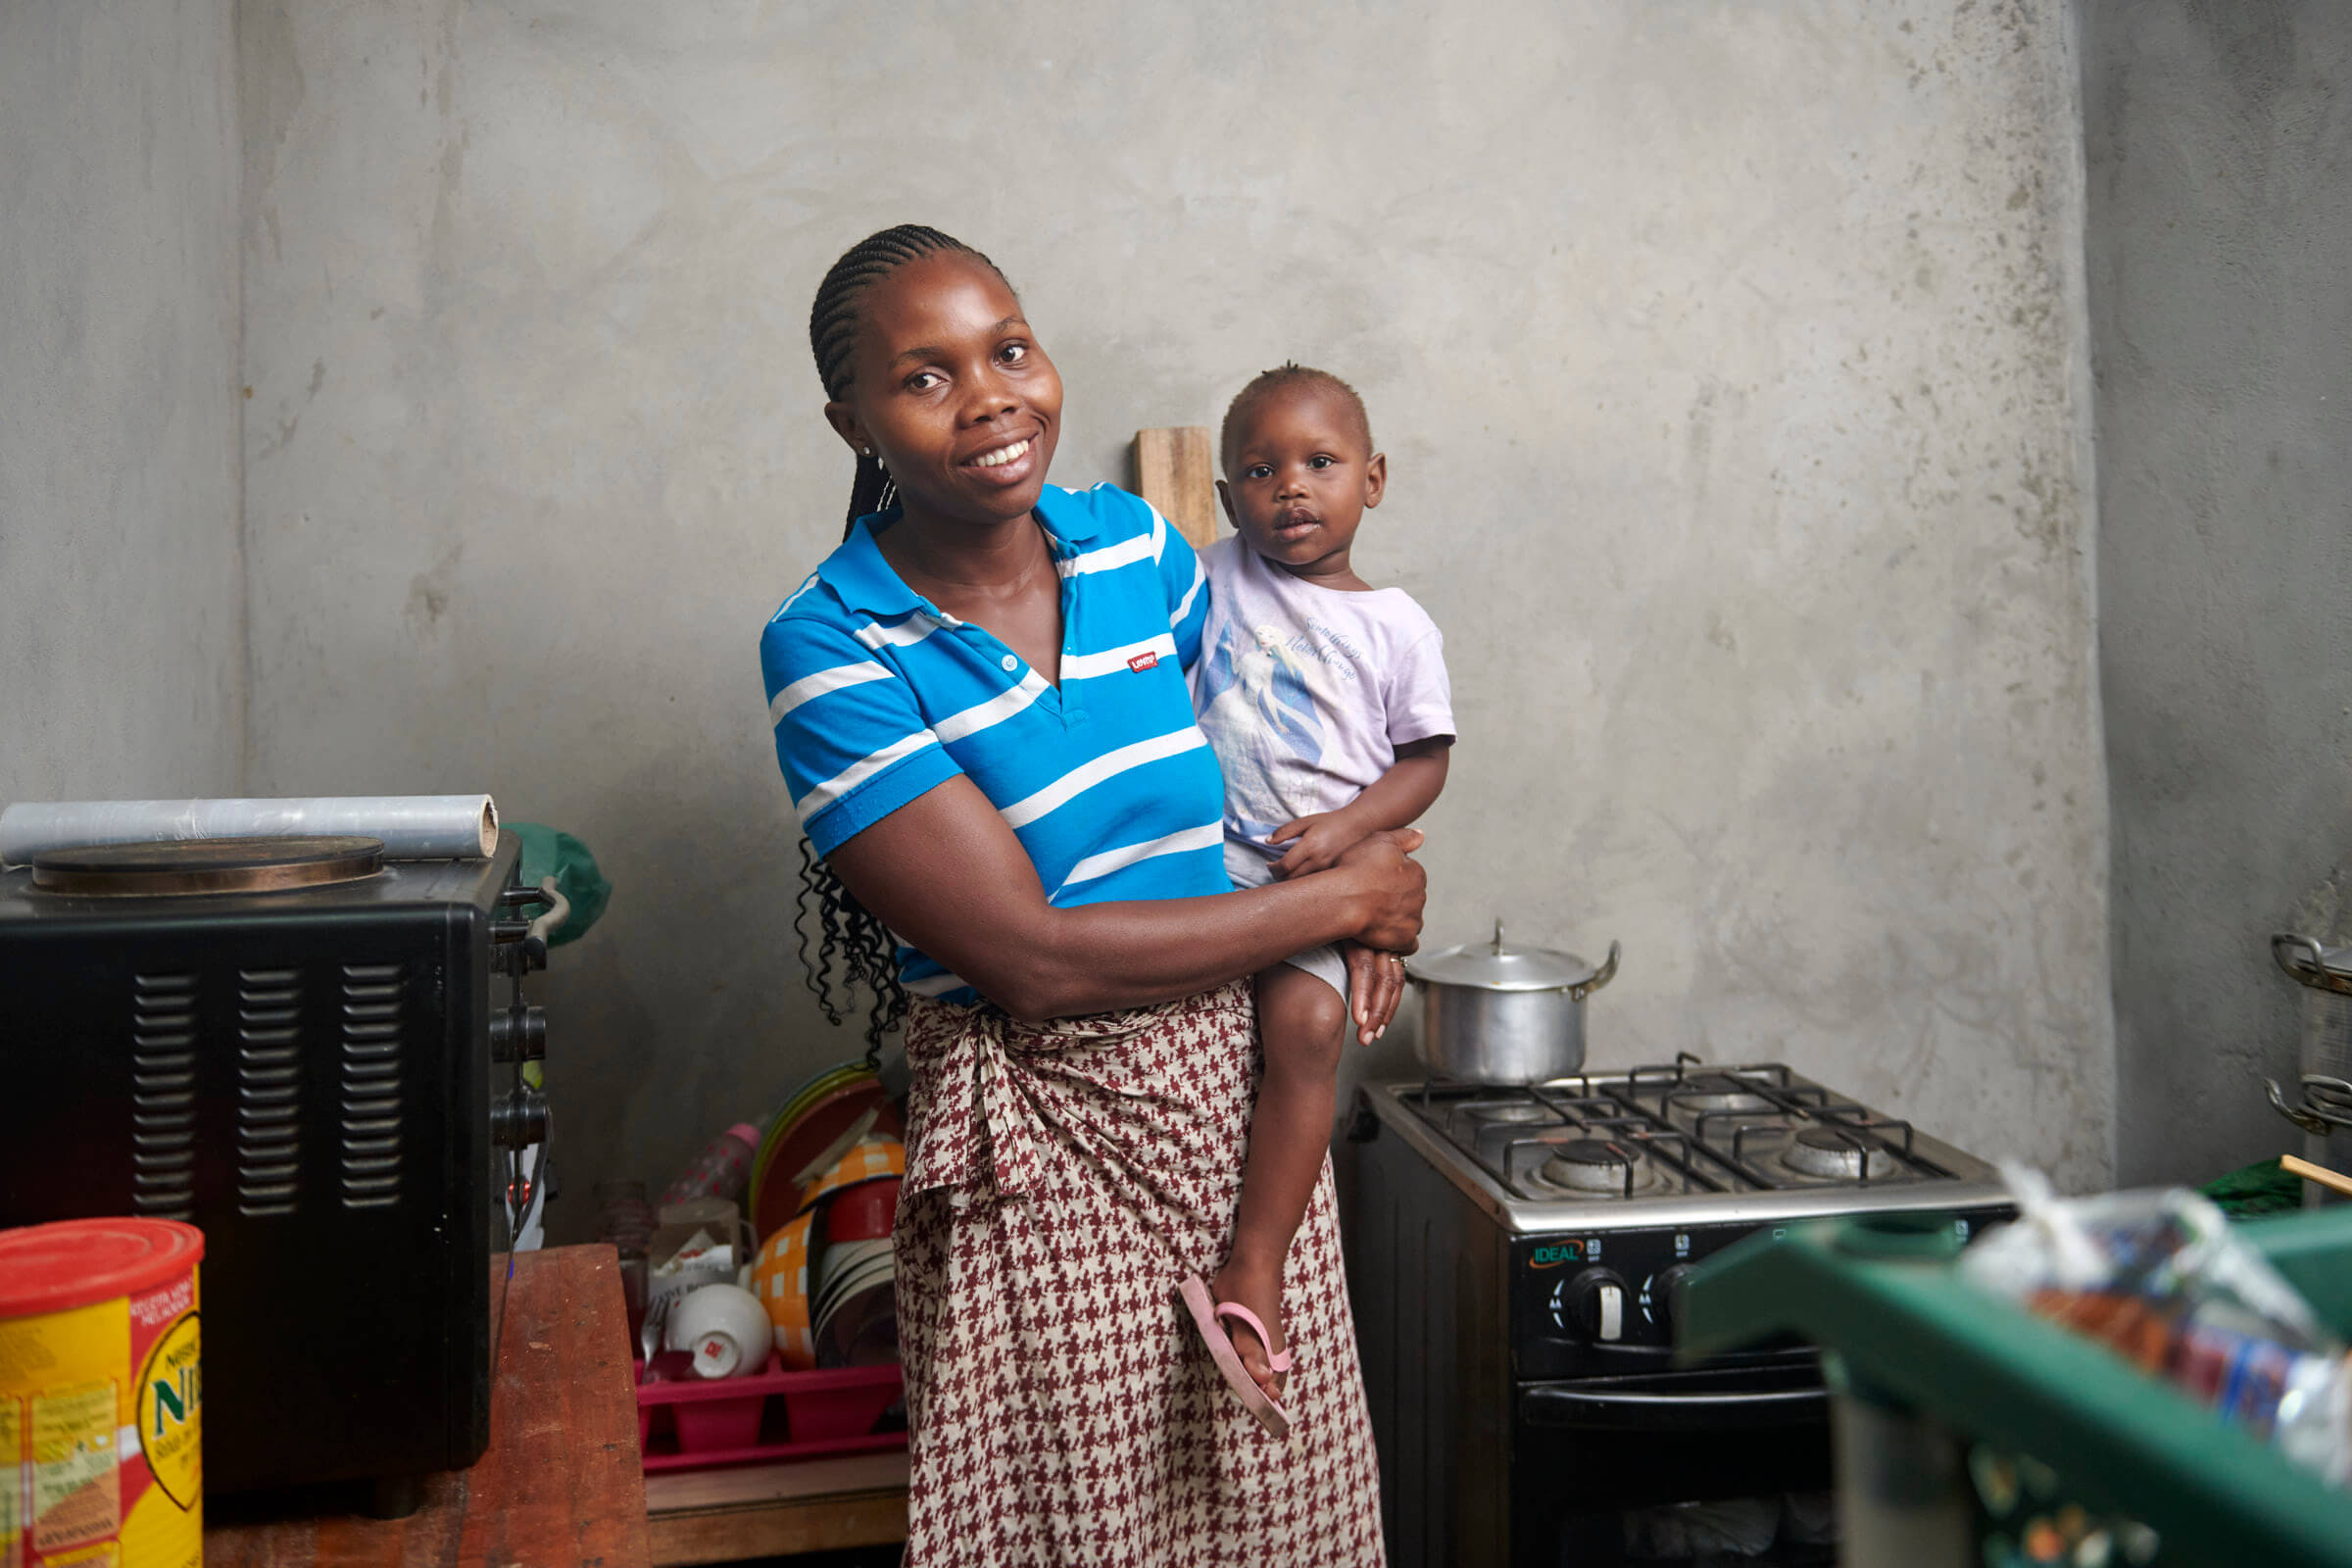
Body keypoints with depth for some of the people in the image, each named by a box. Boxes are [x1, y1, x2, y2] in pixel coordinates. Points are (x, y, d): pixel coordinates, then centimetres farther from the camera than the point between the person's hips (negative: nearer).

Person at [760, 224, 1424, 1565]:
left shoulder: (1138, 545, 2)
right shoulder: (834, 652, -14)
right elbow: (1034, 959, -18)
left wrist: (1364, 866, -1)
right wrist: (1338, 901, -11)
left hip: (1245, 1097, 5)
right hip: (1048, 1154, -4)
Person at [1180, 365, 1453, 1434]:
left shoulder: (1398, 627, 4)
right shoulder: (1211, 578, 8)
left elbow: (1424, 762, 6)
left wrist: (1349, 827, -11)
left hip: (1319, 877, -4)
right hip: (1197, 858, 4)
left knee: (1305, 1024, -26)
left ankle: (1253, 1273, -22)